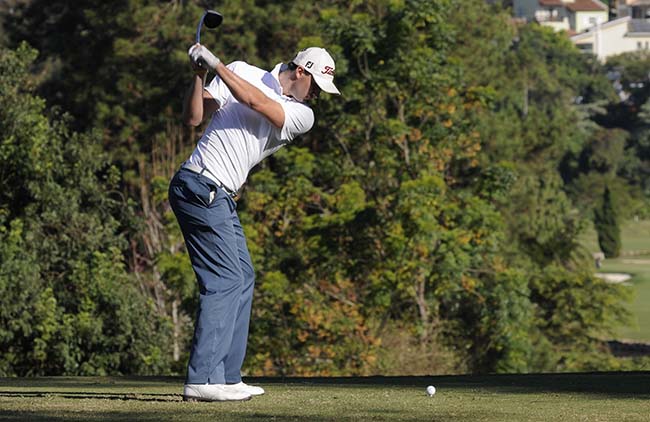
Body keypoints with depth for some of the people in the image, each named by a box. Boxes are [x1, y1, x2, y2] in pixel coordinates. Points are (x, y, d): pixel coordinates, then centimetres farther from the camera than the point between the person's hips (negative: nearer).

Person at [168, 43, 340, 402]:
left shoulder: (302, 116, 8)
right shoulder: (243, 72, -1)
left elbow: (257, 103, -11)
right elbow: (193, 117, -5)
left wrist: (216, 65, -15)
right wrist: (198, 75, -18)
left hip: (222, 198, 8)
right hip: (199, 188, -8)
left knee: (242, 278, 11)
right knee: (225, 280, -13)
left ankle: (227, 378, 15)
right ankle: (202, 380, -17)